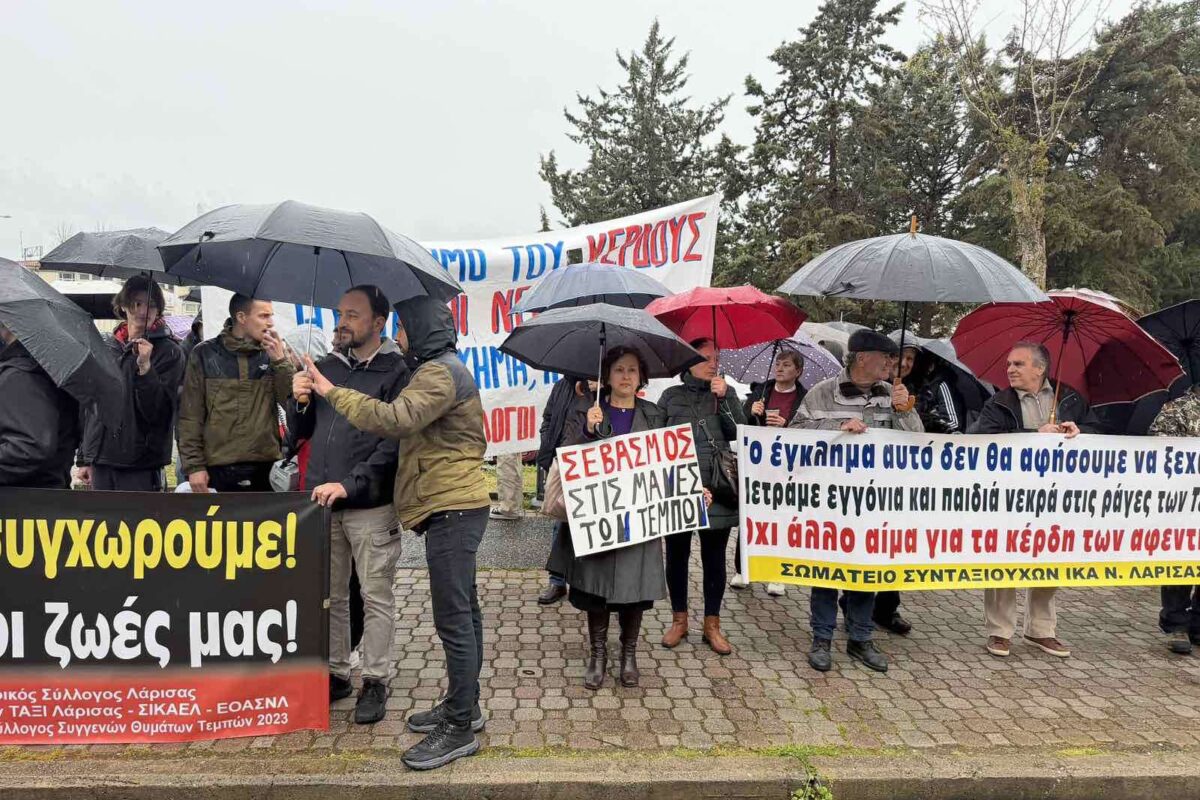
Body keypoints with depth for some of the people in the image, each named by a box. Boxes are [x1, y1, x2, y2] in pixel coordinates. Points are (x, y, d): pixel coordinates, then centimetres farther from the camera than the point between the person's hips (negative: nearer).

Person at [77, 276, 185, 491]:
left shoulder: (169, 352, -5)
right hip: (100, 461, 5)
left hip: (141, 467, -5)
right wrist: (84, 457, 18)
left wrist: (145, 367, -24)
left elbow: (160, 412, -13)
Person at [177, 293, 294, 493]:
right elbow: (190, 416, 1)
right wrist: (194, 465, -4)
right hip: (218, 468, -2)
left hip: (265, 467, 2)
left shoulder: (273, 353, 7)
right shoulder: (205, 354, 1)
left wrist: (280, 360, -11)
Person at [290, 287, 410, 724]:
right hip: (321, 503, 6)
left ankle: (375, 682, 15)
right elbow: (300, 432, 17)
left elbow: (392, 441, -14)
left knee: (376, 598, 4)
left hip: (370, 505, -5)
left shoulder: (396, 372, -6)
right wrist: (299, 401, -4)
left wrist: (349, 484, -20)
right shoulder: (326, 366, 12)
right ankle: (336, 673, 28)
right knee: (330, 596, 15)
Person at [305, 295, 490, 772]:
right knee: (462, 612, 17)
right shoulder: (440, 369, 21)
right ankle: (464, 706, 29)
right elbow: (411, 427, 18)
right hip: (455, 503, 11)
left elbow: (395, 420, -27)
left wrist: (332, 392, -19)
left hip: (452, 507, -11)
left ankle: (460, 728, 4)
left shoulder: (440, 372, -14)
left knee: (453, 618, -5)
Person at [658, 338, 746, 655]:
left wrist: (723, 398, -12)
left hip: (717, 491, 0)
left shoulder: (726, 393, 8)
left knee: (714, 559, 8)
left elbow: (740, 434, -4)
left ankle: (712, 626, 21)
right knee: (677, 556, 9)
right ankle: (679, 620, 25)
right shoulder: (671, 396, 6)